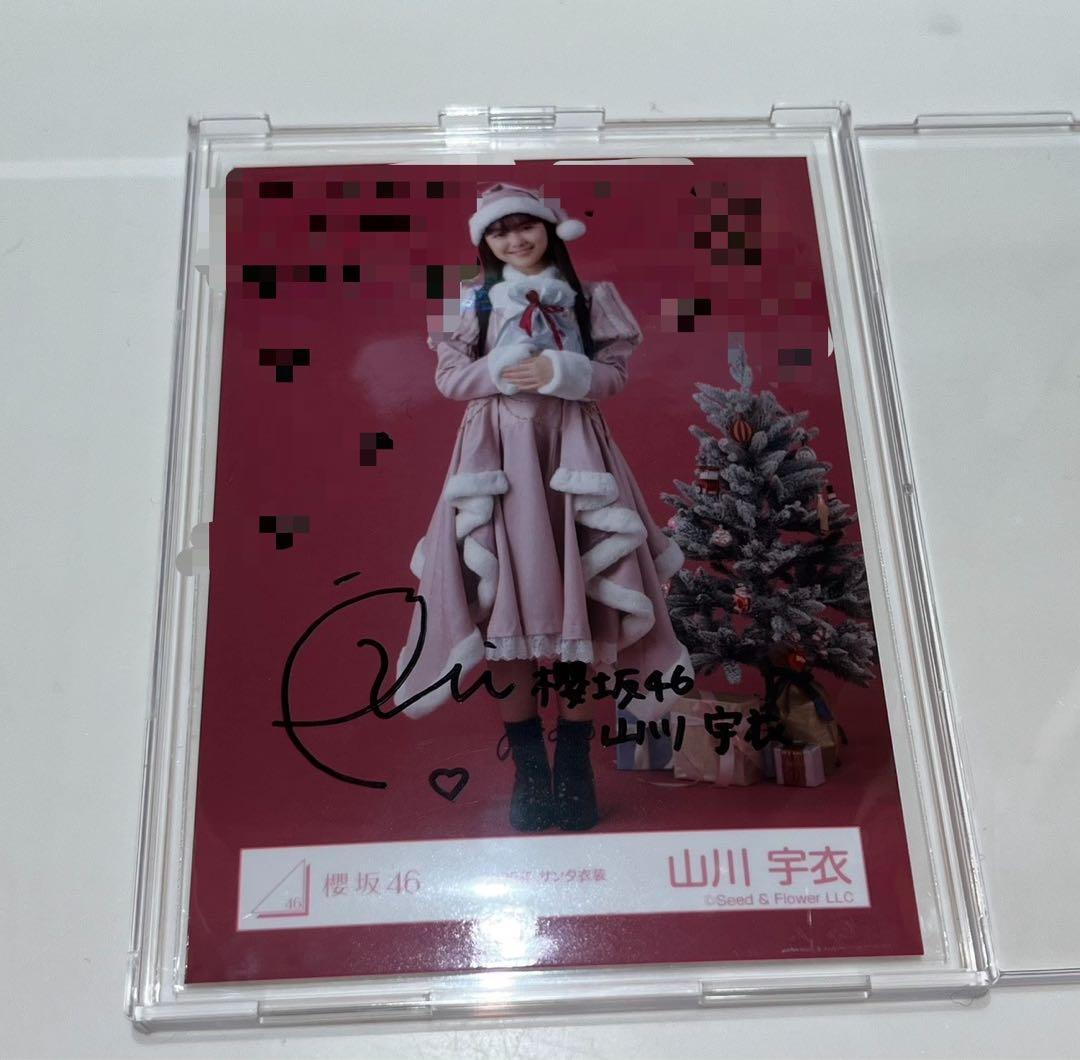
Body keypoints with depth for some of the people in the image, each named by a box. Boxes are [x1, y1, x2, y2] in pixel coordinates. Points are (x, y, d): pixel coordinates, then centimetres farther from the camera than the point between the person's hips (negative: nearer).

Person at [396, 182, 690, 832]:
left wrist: (564, 373, -13)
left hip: (571, 448, 0)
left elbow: (615, 374, 5)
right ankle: (529, 771, 8)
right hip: (499, 450, 0)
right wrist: (500, 374, -11)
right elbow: (449, 376, 6)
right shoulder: (478, 301, 11)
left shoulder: (586, 298, 10)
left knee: (581, 607, -4)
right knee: (507, 606, -4)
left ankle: (575, 768, 8)